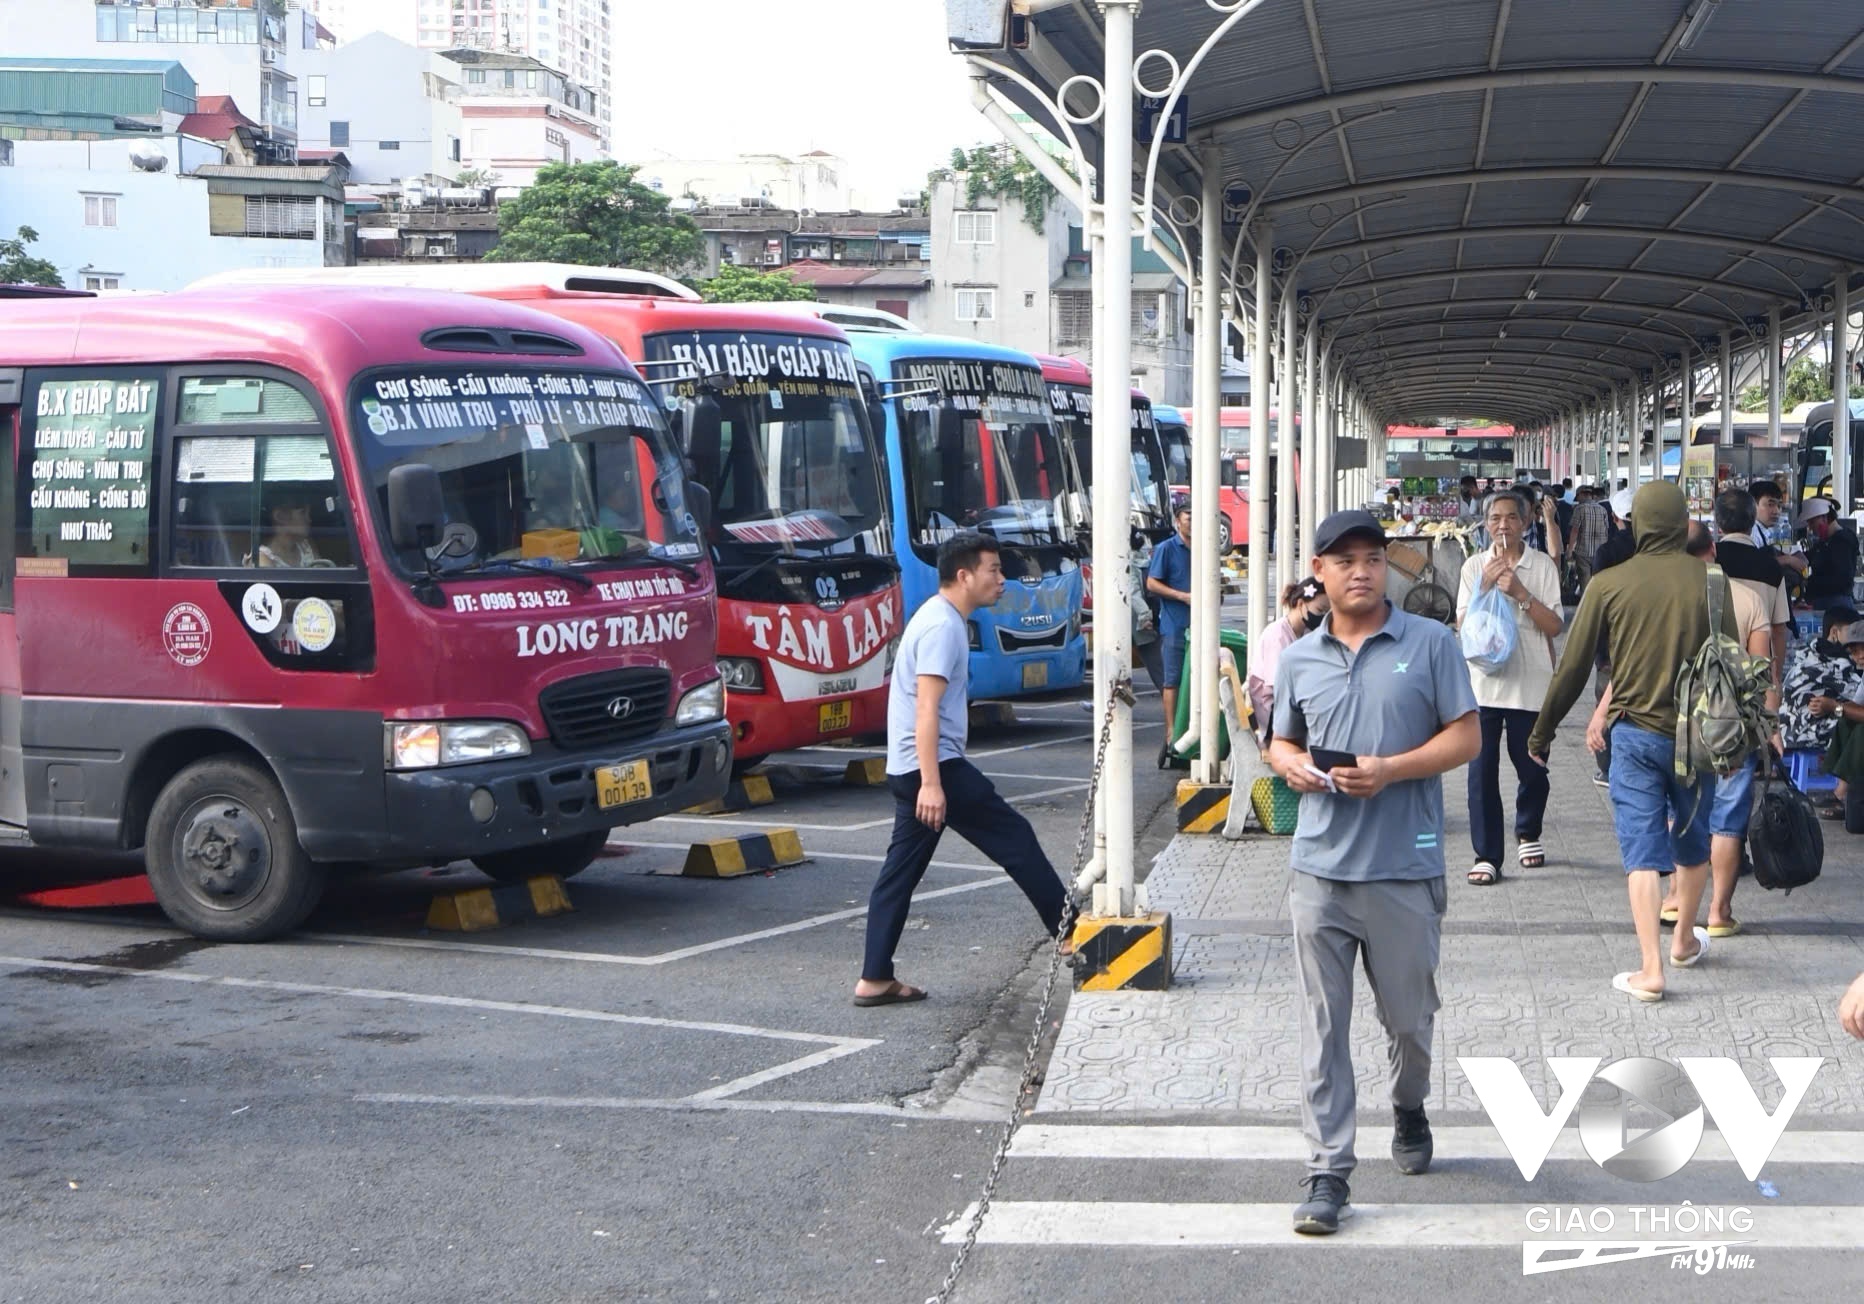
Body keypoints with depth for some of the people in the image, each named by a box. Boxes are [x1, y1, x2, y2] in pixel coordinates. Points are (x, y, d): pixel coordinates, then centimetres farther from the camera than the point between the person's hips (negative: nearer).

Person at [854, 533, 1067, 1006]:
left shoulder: (939, 618, 17)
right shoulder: (943, 626, -15)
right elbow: (926, 709, -23)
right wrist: (931, 783, -27)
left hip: (907, 770, 10)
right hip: (933, 766, -10)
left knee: (901, 870, 8)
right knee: (1015, 838, -1)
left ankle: (875, 980, 7)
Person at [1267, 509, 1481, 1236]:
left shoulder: (1430, 644, 0)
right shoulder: (1298, 659, 10)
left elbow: (1466, 738, -2)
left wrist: (1390, 769, -15)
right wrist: (1294, 766, -5)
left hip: (1404, 869, -2)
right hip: (1320, 868, 2)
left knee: (1409, 1014, 12)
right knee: (1323, 1025, 0)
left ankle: (1409, 1110, 42)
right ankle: (1328, 1171, 3)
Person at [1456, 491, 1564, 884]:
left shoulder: (1542, 566, 1)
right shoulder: (1475, 567, 6)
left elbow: (1555, 625, -5)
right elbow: (1463, 623, 2)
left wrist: (1520, 593, -15)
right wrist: (1485, 586, -11)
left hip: (1530, 682, -1)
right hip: (1483, 680, 1)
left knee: (1532, 769, 9)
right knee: (1482, 770, -4)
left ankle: (1527, 834, 35)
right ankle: (1487, 856, 1)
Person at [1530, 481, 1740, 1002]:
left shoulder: (1608, 584, -7)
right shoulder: (1710, 582, -5)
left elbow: (1572, 666, -3)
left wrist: (1542, 732, 9)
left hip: (1636, 732, -1)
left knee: (1642, 850, 0)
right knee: (1693, 842, 20)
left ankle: (1651, 970, -6)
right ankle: (1684, 940, 38)